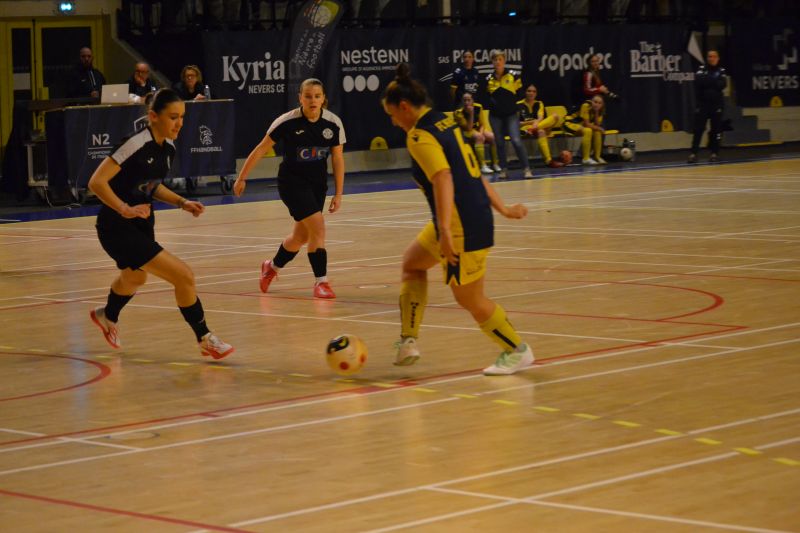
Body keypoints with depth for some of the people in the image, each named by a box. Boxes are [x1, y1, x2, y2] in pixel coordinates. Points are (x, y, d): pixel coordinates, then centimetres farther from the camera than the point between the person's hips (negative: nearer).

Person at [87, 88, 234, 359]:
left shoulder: (168, 148, 1)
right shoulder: (136, 144, -24)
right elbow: (96, 182, -27)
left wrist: (181, 202, 4)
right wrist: (125, 209, -36)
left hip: (141, 225, 10)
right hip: (118, 228, -10)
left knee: (135, 278, 36)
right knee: (184, 276, -17)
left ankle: (108, 317, 66)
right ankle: (205, 339, -3)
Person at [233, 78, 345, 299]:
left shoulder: (333, 123, -10)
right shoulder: (287, 122, -18)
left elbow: (337, 159, 0)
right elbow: (261, 149, -8)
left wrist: (338, 194, -2)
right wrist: (242, 178, -5)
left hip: (318, 182, 5)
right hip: (291, 181, -5)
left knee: (301, 236, 15)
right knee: (317, 226, -20)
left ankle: (272, 266, 42)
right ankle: (321, 281, -12)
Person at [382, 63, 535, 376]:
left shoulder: (419, 136, -15)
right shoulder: (445, 123, 13)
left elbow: (443, 178, -28)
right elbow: (473, 172, 18)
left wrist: (445, 230, -35)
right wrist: (502, 208, 22)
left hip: (463, 226, -10)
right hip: (477, 213, 10)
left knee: (469, 299, 3)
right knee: (412, 264, 24)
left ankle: (517, 351, 18)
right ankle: (408, 341, 21)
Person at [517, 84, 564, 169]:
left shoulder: (539, 104, 15)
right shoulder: (519, 105, 4)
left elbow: (541, 117, -5)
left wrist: (536, 122, -29)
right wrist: (531, 122, -18)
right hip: (525, 128, -4)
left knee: (555, 116, -21)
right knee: (540, 132, -39)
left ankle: (532, 130, -39)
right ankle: (548, 160, -48)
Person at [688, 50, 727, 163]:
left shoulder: (721, 71, 4)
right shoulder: (702, 69, 3)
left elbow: (722, 85, -11)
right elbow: (698, 81, -13)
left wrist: (707, 80, -14)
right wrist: (714, 83, -16)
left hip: (716, 104, 1)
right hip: (702, 103, -1)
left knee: (716, 129, 3)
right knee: (698, 128, -6)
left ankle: (715, 153, 11)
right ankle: (693, 153, -7)